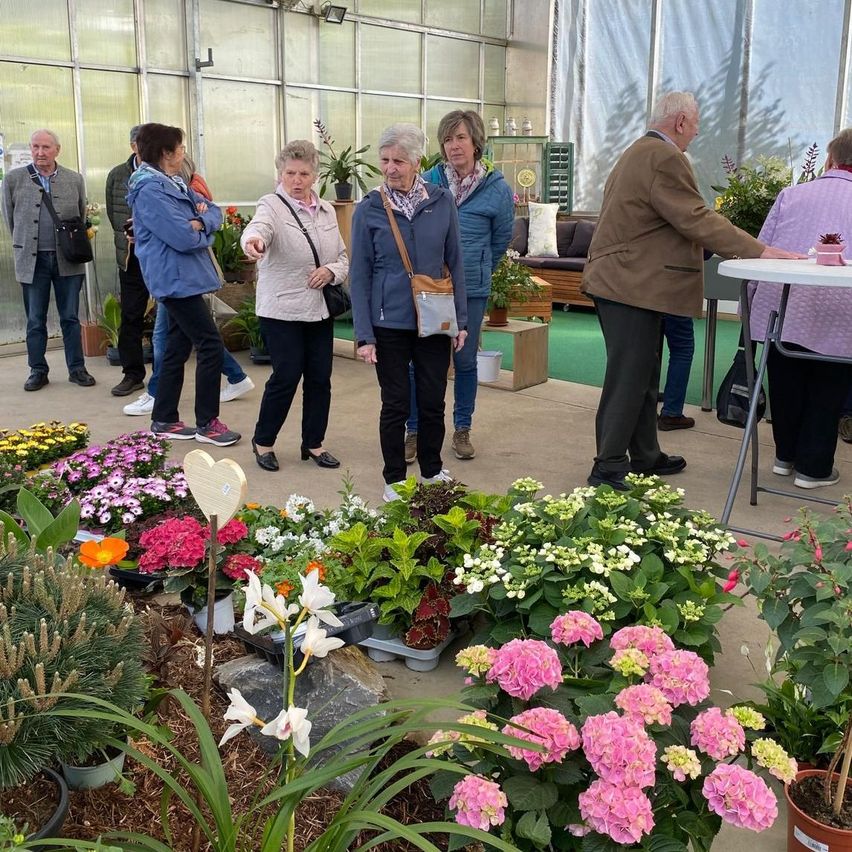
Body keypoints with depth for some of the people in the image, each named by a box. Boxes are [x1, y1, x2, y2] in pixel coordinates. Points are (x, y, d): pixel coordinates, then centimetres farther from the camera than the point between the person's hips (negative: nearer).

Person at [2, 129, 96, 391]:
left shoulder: (74, 180, 4)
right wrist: (24, 246, 13)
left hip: (68, 260, 0)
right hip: (32, 261, 0)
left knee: (70, 318, 6)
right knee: (35, 320, 6)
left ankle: (77, 368, 14)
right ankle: (38, 371, 15)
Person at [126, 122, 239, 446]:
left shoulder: (175, 184, 15)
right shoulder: (150, 191, -15)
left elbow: (214, 211, 11)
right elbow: (183, 237, -23)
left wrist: (200, 222, -10)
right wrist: (203, 230, -2)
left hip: (184, 278, 10)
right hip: (176, 279, -10)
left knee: (178, 347, 13)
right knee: (210, 344, -8)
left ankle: (164, 420, 21)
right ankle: (207, 423, -1)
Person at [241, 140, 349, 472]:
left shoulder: (327, 211, 11)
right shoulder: (272, 205, -7)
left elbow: (343, 258, 16)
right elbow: (258, 227, -31)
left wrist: (331, 271, -7)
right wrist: (253, 241, -55)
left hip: (320, 310, 6)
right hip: (282, 310, -5)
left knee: (320, 378, 8)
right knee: (286, 377, -5)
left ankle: (314, 443, 23)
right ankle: (263, 441, 15)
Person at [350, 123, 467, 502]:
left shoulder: (442, 201, -1)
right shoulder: (369, 210, -5)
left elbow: (455, 263, 6)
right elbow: (360, 276, -4)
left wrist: (461, 319, 4)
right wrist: (364, 335, -8)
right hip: (390, 324, -2)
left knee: (433, 402, 11)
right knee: (396, 404, 6)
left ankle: (432, 470, 31)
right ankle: (394, 478, 23)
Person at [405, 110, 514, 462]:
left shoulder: (498, 189, -4)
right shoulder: (428, 182, -2)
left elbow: (501, 240, 10)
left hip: (471, 290, 0)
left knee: (465, 361, 10)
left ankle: (462, 430, 26)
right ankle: (413, 431, 15)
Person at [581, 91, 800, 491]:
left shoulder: (639, 152, 20)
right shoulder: (665, 158, -15)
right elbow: (696, 220, -19)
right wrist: (758, 250, -16)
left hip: (622, 279, 11)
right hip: (632, 285, -11)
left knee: (643, 374, 15)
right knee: (628, 376, -6)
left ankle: (644, 456, 24)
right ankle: (608, 467, 1)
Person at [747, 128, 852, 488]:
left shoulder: (792, 195, 9)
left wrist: (753, 300, 17)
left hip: (781, 309, 2)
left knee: (786, 386, 17)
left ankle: (785, 456, 31)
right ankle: (813, 467, 18)